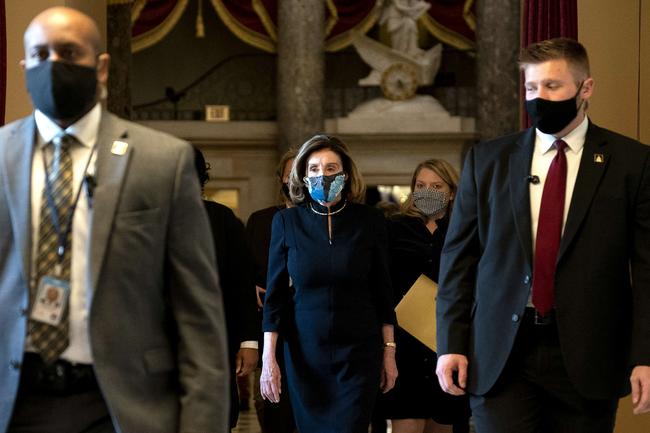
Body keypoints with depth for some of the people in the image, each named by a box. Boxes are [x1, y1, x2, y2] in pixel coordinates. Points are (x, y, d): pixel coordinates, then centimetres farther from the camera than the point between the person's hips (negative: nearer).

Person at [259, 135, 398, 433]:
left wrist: (389, 352, 3)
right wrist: (268, 358, -4)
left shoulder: (369, 221, -1)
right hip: (305, 352, 1)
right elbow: (274, 293, 0)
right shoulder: (287, 221, -1)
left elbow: (382, 292, 5)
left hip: (358, 352, -1)